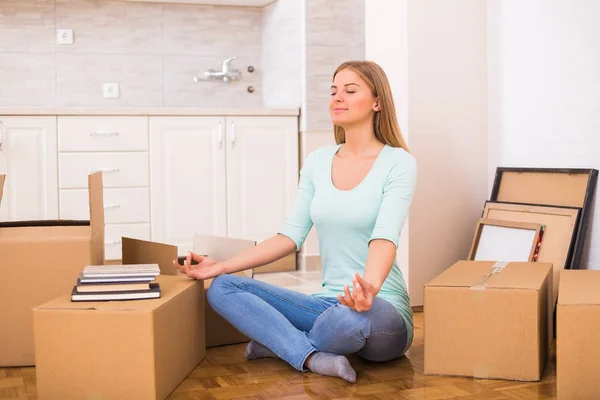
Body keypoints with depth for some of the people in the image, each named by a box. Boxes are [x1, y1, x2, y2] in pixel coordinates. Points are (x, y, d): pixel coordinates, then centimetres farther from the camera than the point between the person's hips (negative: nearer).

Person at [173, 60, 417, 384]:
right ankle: (312, 358, -25)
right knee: (222, 288, -10)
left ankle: (278, 342, -9)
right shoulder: (317, 162, 8)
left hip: (382, 311, -5)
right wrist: (221, 266, -7)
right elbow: (290, 236, 4)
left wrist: (370, 287, -45)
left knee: (349, 316, -41)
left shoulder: (398, 162, -8)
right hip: (328, 304, 5)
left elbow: (385, 236, -23)